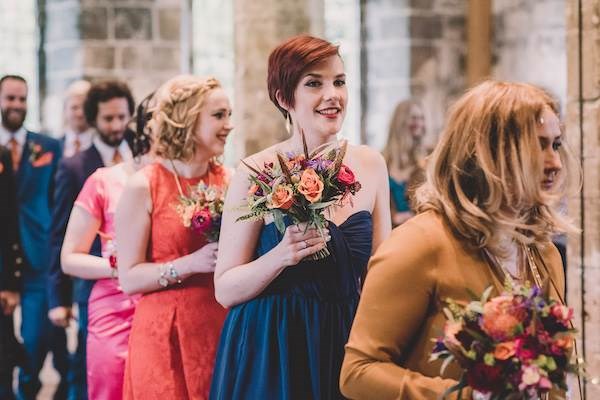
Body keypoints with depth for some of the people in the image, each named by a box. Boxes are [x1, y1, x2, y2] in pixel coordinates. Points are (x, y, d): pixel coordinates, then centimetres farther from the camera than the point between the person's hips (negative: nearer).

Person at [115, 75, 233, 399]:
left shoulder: (229, 180, 5)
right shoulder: (144, 187, -8)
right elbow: (129, 278, -10)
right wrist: (190, 264, -21)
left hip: (223, 328, 4)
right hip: (167, 335, -4)